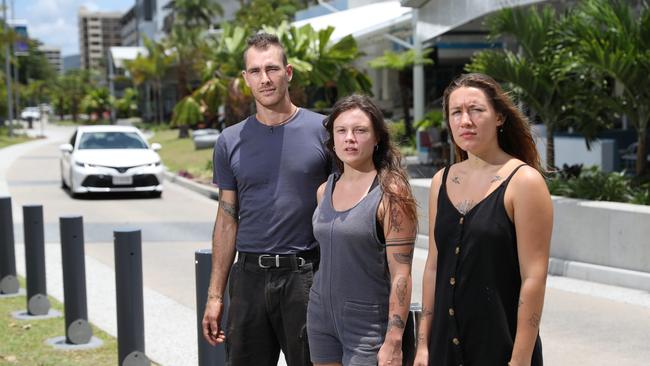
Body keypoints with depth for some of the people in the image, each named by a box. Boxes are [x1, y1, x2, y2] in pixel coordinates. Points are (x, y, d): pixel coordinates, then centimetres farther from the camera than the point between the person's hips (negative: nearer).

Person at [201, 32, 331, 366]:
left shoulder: (322, 131, -1)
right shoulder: (230, 142, 7)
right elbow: (227, 220, 11)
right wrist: (215, 295, 8)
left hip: (306, 275, -3)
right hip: (249, 276, 3)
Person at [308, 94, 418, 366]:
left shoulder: (390, 194, -11)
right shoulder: (324, 191, 7)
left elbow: (400, 275, -15)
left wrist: (393, 343, -20)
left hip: (369, 323, -5)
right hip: (322, 316, 6)